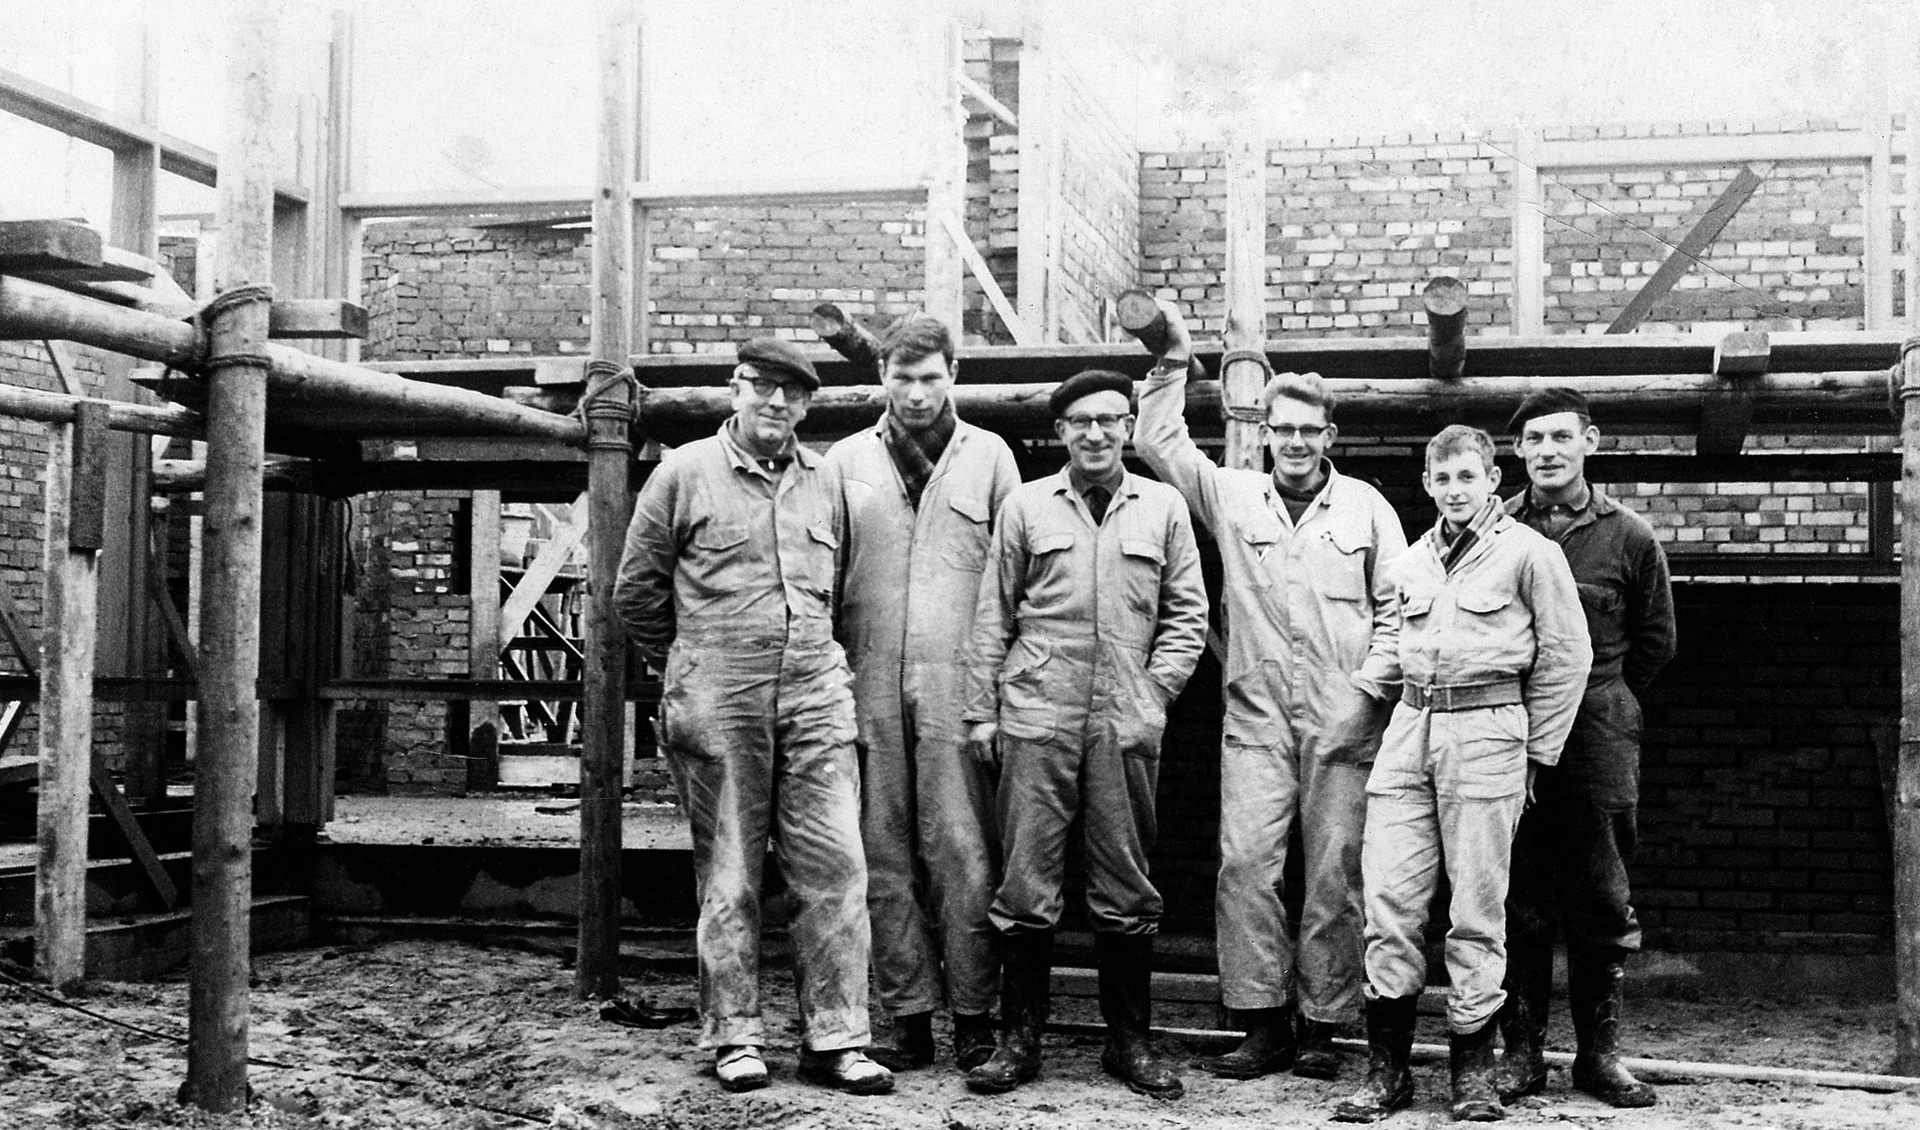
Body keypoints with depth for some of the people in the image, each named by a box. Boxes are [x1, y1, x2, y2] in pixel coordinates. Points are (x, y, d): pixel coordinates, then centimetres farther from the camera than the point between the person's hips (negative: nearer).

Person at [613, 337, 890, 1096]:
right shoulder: (685, 473, 2)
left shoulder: (824, 482, 12)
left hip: (816, 695, 3)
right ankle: (735, 1038, 14)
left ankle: (834, 1040, 6)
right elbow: (637, 590, 7)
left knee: (835, 868, -1)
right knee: (728, 876, 4)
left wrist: (811, 656, 14)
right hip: (719, 701, -3)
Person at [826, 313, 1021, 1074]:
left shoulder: (989, 456, 7)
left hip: (957, 685, -2)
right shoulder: (846, 462, 11)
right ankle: (909, 1018, 13)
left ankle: (974, 1015, 5)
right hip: (870, 687, 2)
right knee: (885, 859, 5)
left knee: (962, 853, -5)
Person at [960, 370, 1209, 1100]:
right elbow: (993, 616, 8)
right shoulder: (1026, 505, 7)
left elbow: (1187, 615, 11)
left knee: (1127, 889, 5)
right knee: (1026, 883, 0)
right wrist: (980, 710, 3)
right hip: (1037, 716, -1)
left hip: (1127, 723, 1)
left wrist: (1153, 689, 0)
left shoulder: (1163, 507, 9)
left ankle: (1128, 1041, 17)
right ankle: (1020, 1039, 10)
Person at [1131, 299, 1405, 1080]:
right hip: (1256, 717, 1)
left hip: (1345, 722, 0)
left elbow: (1397, 606, 9)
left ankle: (1322, 1024, 11)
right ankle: (1262, 1022, 1)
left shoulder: (1365, 507, 9)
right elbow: (1158, 445, 8)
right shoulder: (1233, 496, 10)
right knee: (1245, 860, -7)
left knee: (1336, 870, 2)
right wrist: (1174, 362, 2)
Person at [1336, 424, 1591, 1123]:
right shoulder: (1410, 561, 15)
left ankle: (1473, 1070, 10)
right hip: (1409, 727, 5)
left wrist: (1536, 749, 2)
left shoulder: (1529, 553, 0)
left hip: (1486, 730, -5)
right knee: (1388, 896, -1)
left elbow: (1566, 657, 2)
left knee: (1477, 907, -1)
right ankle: (1387, 1068, 6)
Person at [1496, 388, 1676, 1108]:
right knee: (1517, 897, 3)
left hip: (1596, 732, 0)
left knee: (1600, 899, 3)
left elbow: (1655, 642, 14)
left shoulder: (1629, 537, 3)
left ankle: (1599, 1055, 12)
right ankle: (1521, 1053, 10)